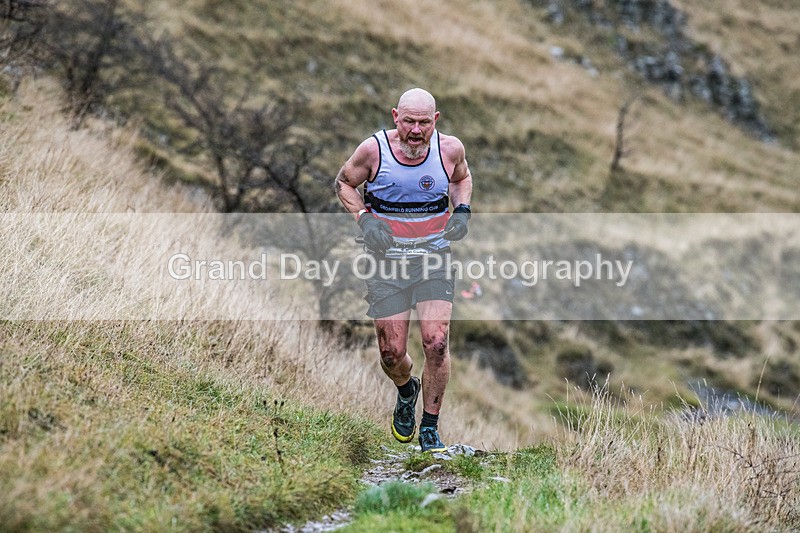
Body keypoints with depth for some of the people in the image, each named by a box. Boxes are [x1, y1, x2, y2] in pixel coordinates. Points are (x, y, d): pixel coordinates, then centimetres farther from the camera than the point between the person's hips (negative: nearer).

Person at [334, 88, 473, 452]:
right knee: (391, 354, 1)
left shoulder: (450, 149, -6)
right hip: (387, 257, 0)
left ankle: (430, 428, 4)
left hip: (434, 257, 0)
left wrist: (462, 211, -1)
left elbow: (462, 178, 18)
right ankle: (406, 391, 39)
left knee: (436, 343, -14)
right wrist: (364, 217, -10)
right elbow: (344, 183, 7)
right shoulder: (374, 149, -11)